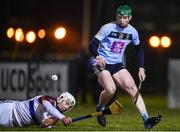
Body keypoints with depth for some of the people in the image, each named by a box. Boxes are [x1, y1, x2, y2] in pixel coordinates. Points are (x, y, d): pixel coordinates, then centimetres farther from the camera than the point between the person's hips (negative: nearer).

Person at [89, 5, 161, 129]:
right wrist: (97, 56, -36)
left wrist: (141, 68, 7)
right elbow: (92, 45, -15)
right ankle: (100, 108, 5)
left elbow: (139, 49, 18)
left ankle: (146, 120, -20)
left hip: (117, 65, 5)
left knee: (132, 87, -13)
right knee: (110, 89, -28)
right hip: (102, 63, -5)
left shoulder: (132, 32, 2)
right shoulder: (108, 28, -13)